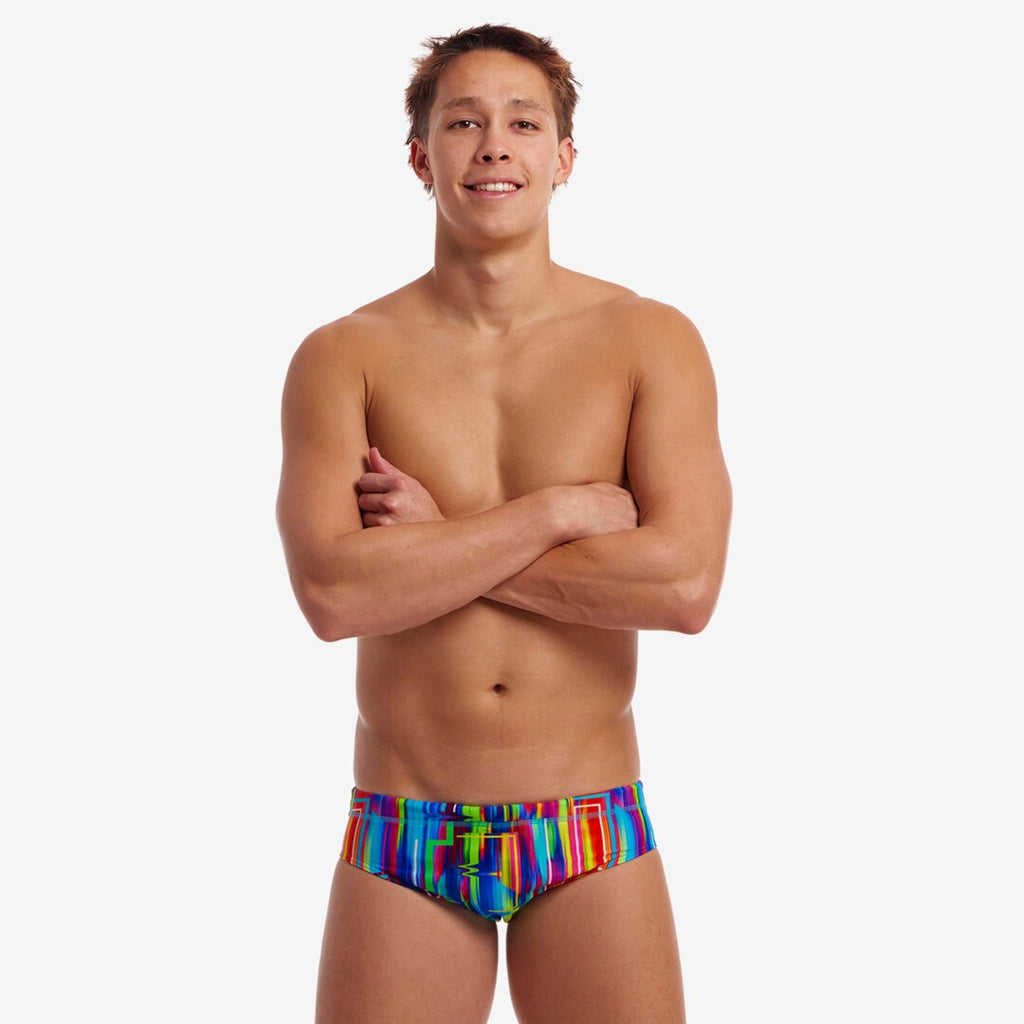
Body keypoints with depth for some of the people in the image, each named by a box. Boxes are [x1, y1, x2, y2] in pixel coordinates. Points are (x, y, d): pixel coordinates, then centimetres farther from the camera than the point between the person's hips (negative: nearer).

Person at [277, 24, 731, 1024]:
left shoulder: (650, 341, -1)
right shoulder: (342, 358, -1)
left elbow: (686, 584, -13)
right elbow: (331, 592, -15)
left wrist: (438, 540, -11)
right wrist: (556, 511, -14)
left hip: (592, 840, 0)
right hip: (401, 842, 0)